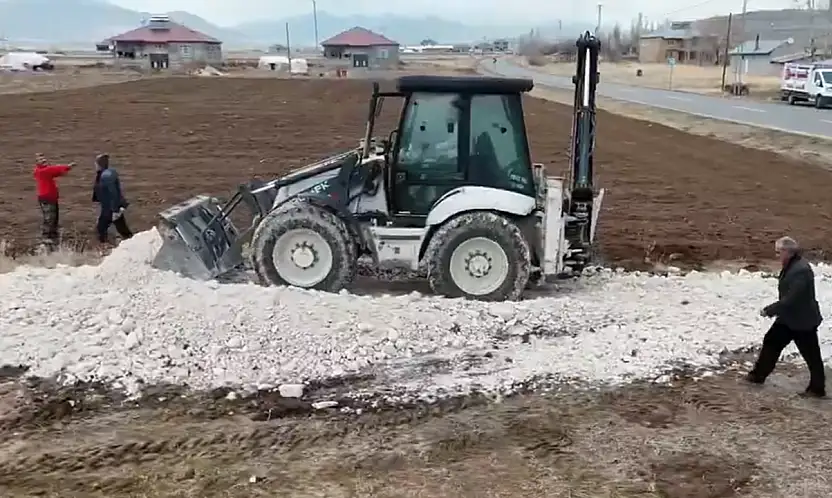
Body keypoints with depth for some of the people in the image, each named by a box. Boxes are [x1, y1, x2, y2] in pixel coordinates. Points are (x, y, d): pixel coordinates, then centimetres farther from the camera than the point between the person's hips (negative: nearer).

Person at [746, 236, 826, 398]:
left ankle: (817, 388, 19)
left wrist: (769, 310, -20)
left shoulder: (801, 270, -27)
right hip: (788, 318, 10)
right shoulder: (791, 266, 5)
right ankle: (758, 375, 27)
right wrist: (774, 309, 10)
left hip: (803, 321, -10)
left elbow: (791, 299, -29)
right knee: (771, 342, 15)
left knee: (811, 355, 5)